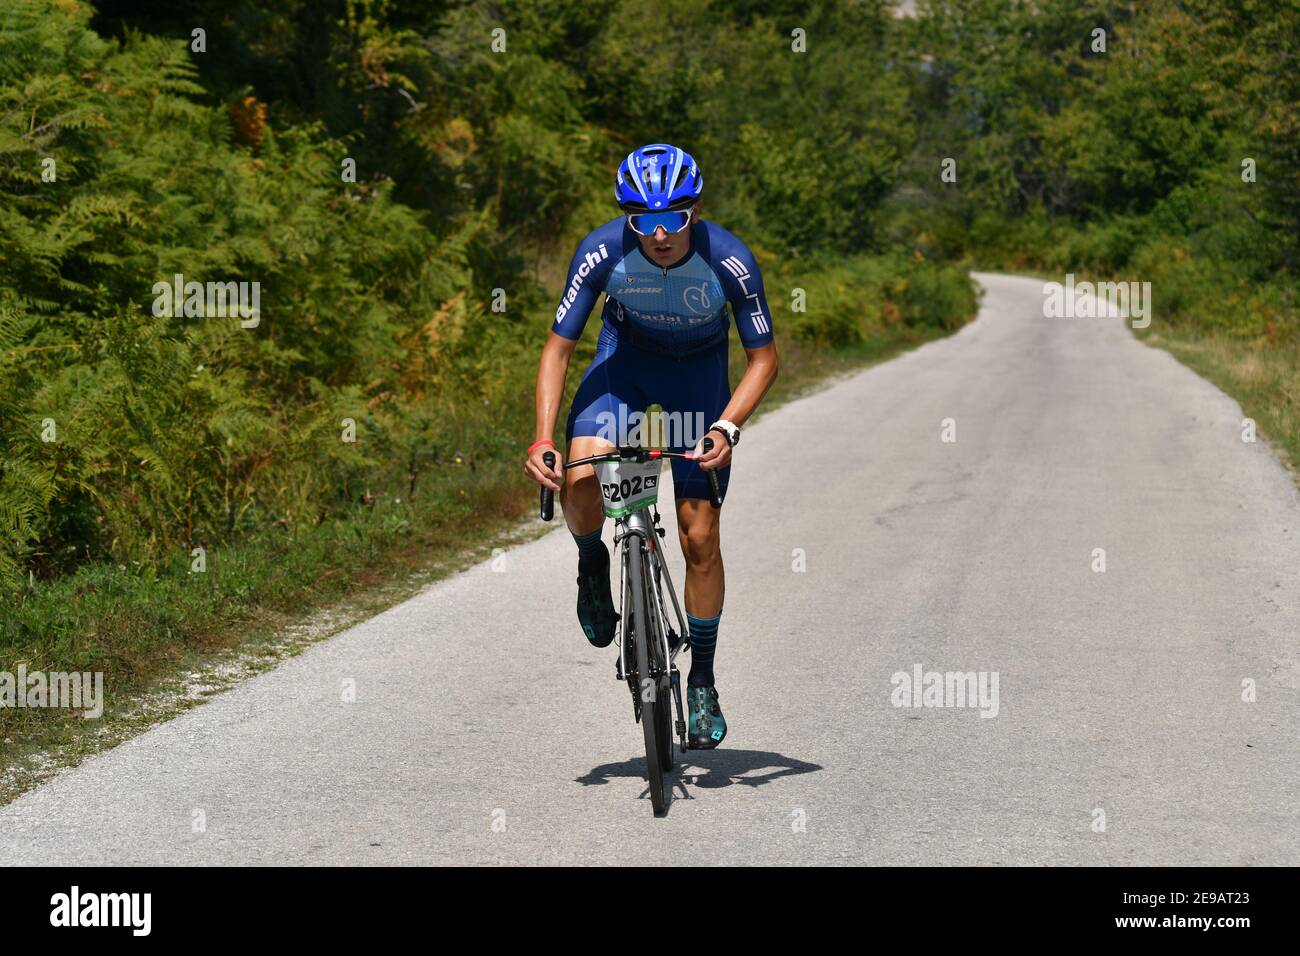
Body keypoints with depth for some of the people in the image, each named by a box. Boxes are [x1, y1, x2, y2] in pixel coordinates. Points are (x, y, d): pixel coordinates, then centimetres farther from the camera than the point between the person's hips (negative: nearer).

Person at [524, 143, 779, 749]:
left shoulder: (730, 261, -31)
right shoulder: (602, 252, -29)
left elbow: (763, 358, -18)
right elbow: (558, 348, -19)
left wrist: (727, 427, -34)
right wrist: (543, 438, -31)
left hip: (698, 369, 0)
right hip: (626, 354, 1)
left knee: (699, 536, -5)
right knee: (579, 482, -27)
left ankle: (703, 680, 13)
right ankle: (593, 562, 8)